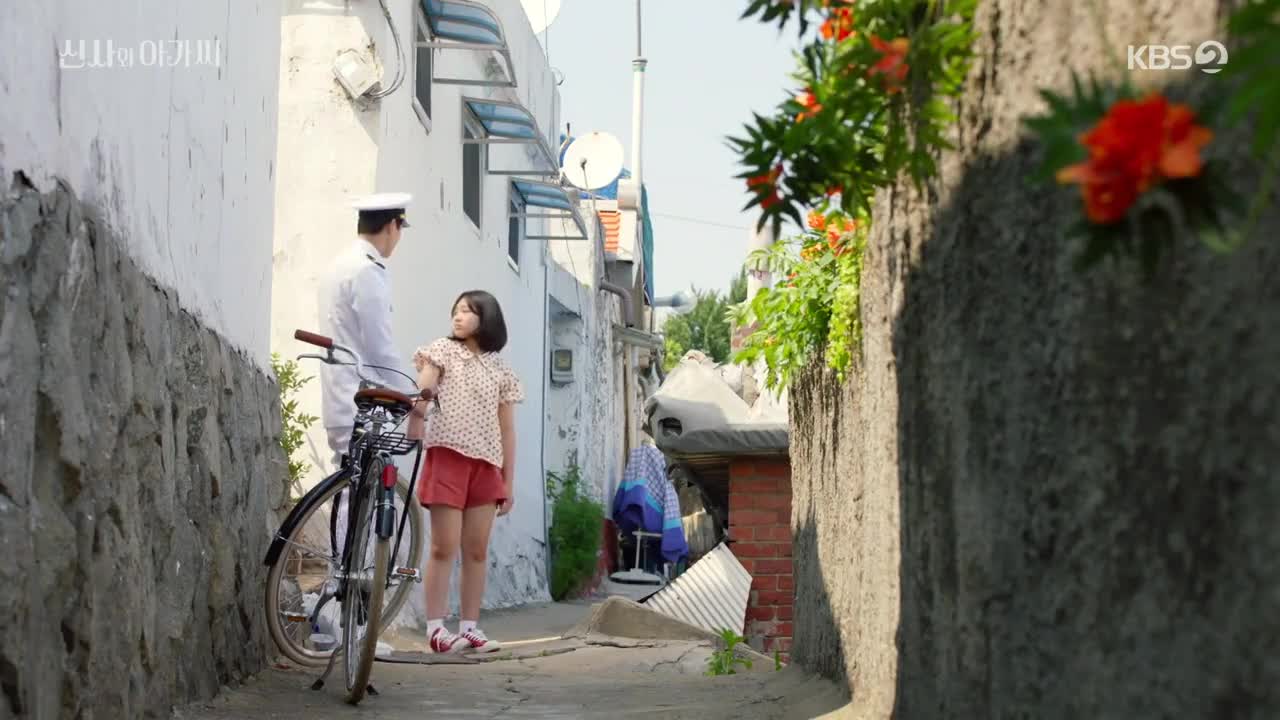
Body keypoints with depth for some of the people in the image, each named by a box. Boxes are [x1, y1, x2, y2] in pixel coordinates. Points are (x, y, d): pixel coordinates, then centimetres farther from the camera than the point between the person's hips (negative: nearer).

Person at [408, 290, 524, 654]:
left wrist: (509, 482, 10)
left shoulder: (500, 370, 15)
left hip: (486, 464, 3)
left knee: (477, 551, 4)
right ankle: (436, 628, -4)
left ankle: (470, 627, 9)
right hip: (448, 456, -3)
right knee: (444, 547, -6)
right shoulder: (442, 351, 7)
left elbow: (507, 429, 14)